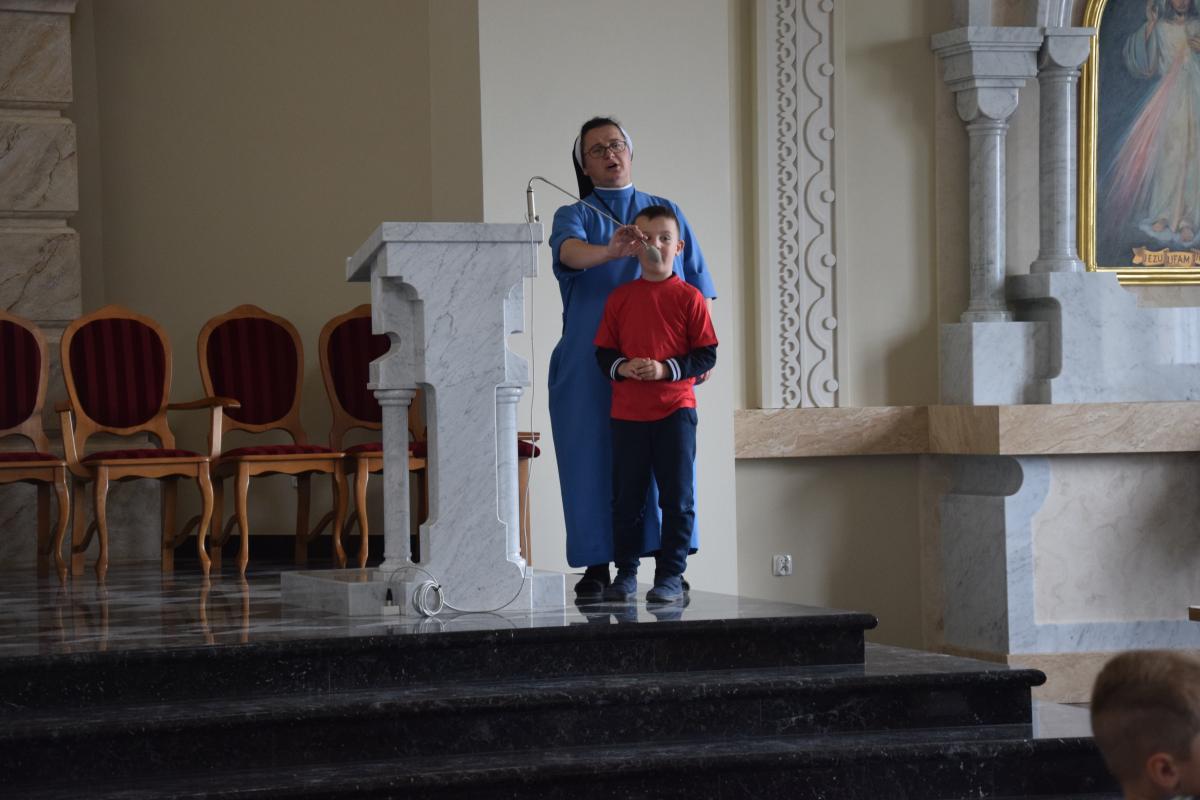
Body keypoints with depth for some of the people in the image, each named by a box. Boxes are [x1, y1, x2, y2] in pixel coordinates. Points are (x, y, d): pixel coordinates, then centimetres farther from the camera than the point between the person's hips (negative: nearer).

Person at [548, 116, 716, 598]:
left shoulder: (667, 213, 16)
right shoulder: (573, 217, 8)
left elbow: (698, 287, 13)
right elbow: (569, 251, -17)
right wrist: (608, 251, -39)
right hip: (591, 365, -1)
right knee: (594, 459, -4)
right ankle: (597, 566, 0)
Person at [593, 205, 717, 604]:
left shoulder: (688, 297, -1)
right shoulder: (620, 297, 6)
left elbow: (706, 355, -3)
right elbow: (603, 352, 8)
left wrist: (666, 369, -15)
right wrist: (622, 367, -12)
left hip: (675, 410, -2)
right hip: (627, 411, 2)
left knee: (677, 498, 0)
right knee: (625, 498, 8)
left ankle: (670, 574, 8)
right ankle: (625, 572, 18)